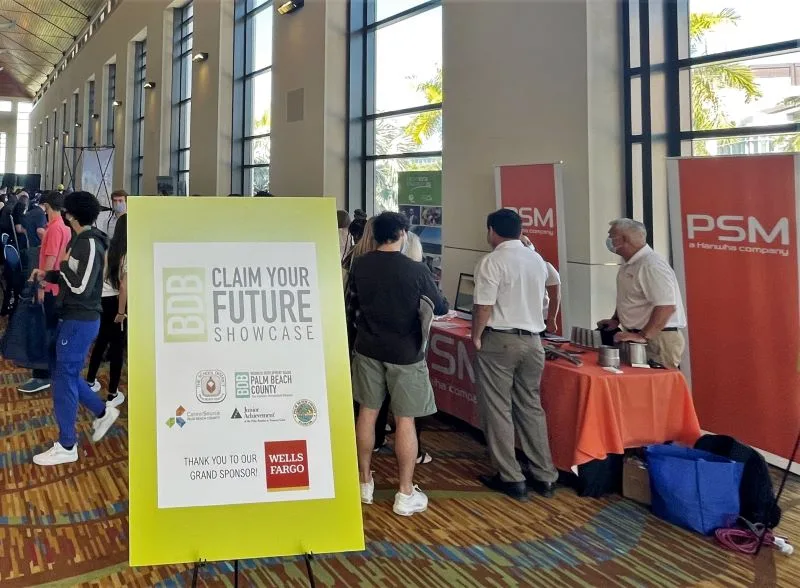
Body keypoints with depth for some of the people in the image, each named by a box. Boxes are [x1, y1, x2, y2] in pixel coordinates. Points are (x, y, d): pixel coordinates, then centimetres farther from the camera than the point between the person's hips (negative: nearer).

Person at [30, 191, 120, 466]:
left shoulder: (90, 243, -18)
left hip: (81, 320, -10)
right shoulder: (80, 240, 13)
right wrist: (47, 275, 7)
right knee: (65, 371, 17)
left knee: (64, 377, -3)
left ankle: (66, 447, 8)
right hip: (73, 317, 10)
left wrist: (63, 264, -9)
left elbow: (81, 286, -23)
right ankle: (102, 412, 30)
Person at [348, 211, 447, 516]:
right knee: (405, 420, 3)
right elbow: (440, 309, -3)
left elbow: (351, 308, 8)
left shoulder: (359, 266, -4)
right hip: (405, 353, -4)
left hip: (368, 349, 4)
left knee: (367, 413, 14)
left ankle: (364, 482, 25)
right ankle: (406, 494, 11)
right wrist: (418, 304, 18)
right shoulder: (415, 270, -15)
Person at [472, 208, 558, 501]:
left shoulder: (493, 261, -12)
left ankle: (511, 478, 8)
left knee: (498, 410, 4)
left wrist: (476, 337, -2)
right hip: (532, 340, 7)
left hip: (499, 341, -6)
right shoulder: (538, 260, 9)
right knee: (531, 407, 14)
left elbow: (484, 306, -15)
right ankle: (543, 475, 18)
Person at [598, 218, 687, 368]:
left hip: (658, 341, -9)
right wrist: (615, 320, 11)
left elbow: (666, 307, -27)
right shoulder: (628, 266, 11)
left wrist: (643, 336, -27)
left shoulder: (651, 265, -20)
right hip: (636, 339, 9)